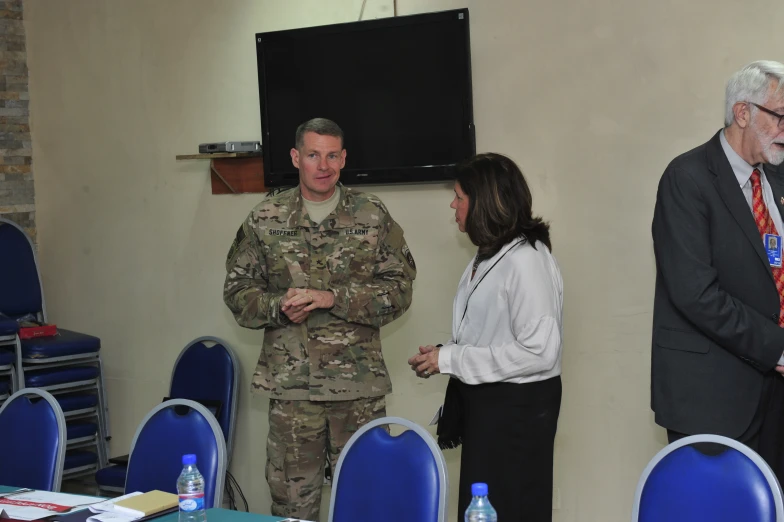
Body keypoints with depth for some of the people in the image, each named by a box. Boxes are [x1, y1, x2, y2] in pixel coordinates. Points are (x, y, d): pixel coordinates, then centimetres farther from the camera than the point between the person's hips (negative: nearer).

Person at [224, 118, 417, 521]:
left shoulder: (374, 217, 2)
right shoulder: (265, 220, 5)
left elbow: (399, 289, -2)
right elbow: (237, 291, 8)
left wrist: (333, 298, -14)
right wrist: (278, 306, -12)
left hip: (360, 384, 0)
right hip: (291, 383, 1)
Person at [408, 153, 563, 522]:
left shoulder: (526, 260, -18)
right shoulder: (488, 256, 10)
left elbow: (539, 350, -24)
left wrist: (450, 359, -19)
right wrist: (442, 357, 1)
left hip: (516, 409, -9)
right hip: (483, 400, 9)